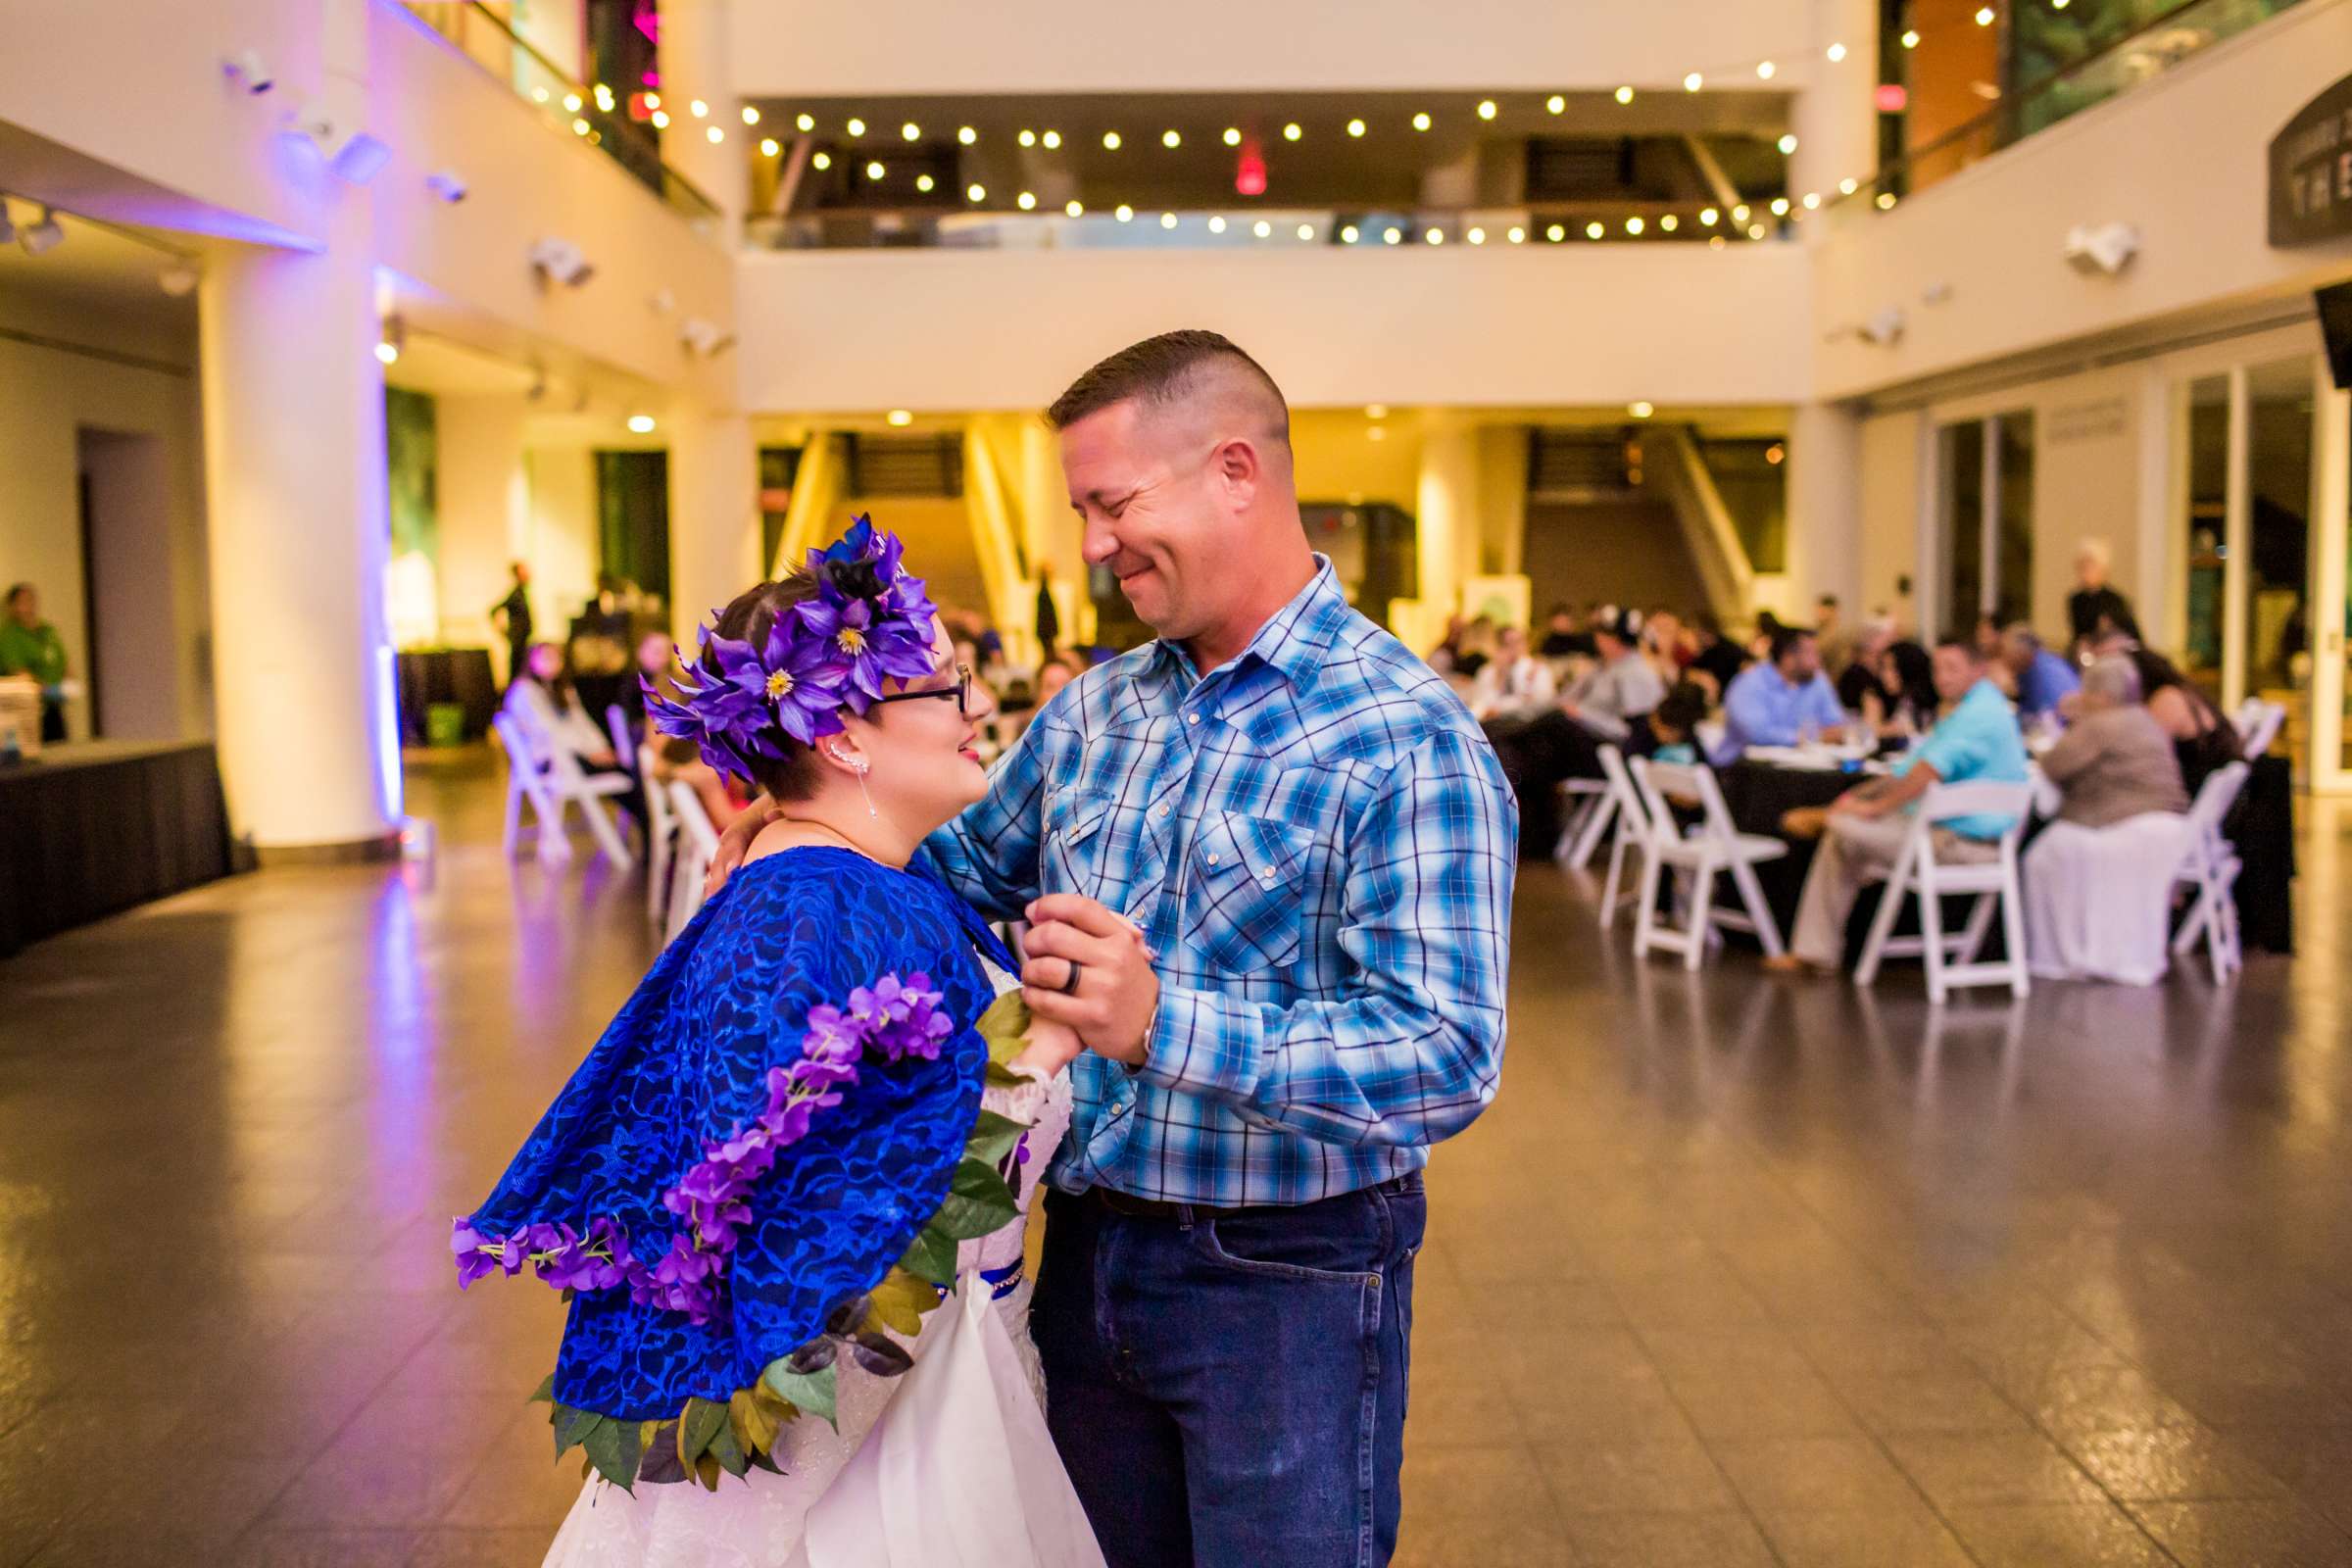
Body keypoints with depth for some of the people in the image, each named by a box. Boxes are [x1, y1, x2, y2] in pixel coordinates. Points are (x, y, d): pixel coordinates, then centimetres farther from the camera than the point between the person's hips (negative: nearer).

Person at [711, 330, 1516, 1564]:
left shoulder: (1407, 736, -18)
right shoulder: (1094, 709, 5)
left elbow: (1449, 1055, -25)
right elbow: (967, 871, 19)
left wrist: (1164, 1025, -34)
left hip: (1287, 1284, -6)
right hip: (1087, 1252, 7)